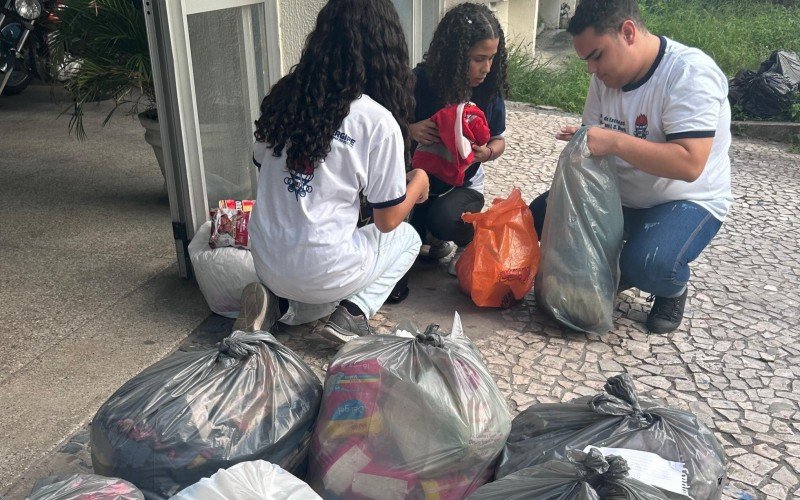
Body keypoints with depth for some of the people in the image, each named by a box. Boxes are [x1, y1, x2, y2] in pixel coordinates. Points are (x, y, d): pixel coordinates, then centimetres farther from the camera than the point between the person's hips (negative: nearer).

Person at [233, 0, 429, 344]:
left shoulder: (283, 96, 0)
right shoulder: (378, 121, -15)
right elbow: (387, 220, -7)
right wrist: (420, 180, 13)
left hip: (265, 262, 5)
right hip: (321, 273, -5)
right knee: (407, 237, 23)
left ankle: (278, 305, 7)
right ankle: (353, 313, 3)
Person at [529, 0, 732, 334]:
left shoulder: (691, 74, -24)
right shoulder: (607, 75, -2)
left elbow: (689, 164, -34)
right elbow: (596, 141, 6)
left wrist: (614, 141, -38)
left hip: (687, 201, -7)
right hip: (618, 194, 7)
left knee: (647, 265, -35)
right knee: (542, 215, -5)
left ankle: (673, 290, 3)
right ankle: (615, 269, 14)